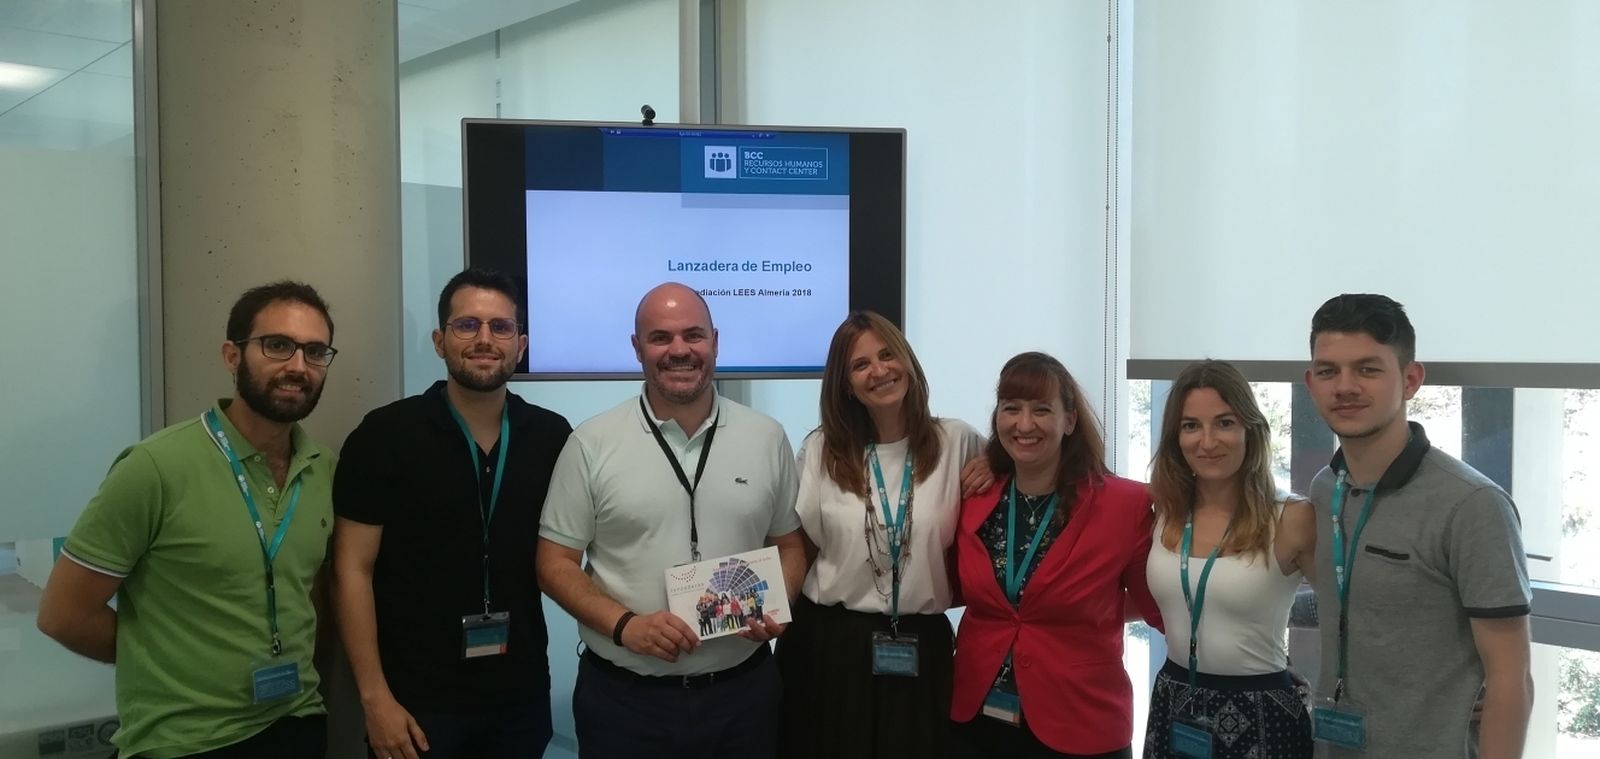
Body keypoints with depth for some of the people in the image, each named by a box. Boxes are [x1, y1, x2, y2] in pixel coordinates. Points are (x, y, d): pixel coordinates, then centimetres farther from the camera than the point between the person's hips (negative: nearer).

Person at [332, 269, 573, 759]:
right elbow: (353, 570, -8)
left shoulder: (552, 438, 0)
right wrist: (375, 697, -11)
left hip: (521, 695, 3)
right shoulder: (384, 436, -8)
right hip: (416, 700, -3)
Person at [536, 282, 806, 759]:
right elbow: (555, 563, -2)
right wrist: (624, 625, -16)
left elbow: (789, 546, 11)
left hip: (742, 691, 2)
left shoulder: (767, 438, 3)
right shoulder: (592, 444, -4)